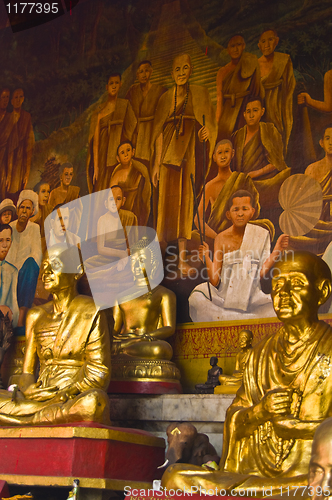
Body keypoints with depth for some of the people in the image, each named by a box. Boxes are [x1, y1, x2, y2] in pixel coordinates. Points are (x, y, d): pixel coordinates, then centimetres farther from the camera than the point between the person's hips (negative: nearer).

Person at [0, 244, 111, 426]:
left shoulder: (90, 312, 2)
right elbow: (26, 372, 16)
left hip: (76, 399, -3)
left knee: (95, 401, -39)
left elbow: (99, 373, -5)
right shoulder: (36, 316, 18)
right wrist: (29, 389, -7)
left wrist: (64, 395, -16)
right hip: (40, 399, 3)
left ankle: (29, 421, -23)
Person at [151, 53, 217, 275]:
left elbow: (208, 124, 1)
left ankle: (183, 258, -4)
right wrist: (157, 163, 4)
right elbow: (159, 131, 11)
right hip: (169, 152, 2)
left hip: (190, 151, -2)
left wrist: (207, 131, -24)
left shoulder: (199, 93, 8)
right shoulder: (166, 98, 14)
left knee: (186, 200, -5)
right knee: (167, 200, -2)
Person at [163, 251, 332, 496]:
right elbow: (234, 422, 13)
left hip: (308, 477, -6)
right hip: (257, 473, 6)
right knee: (175, 477, -14)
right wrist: (259, 412, -6)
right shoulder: (262, 352, 16)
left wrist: (292, 425, -8)